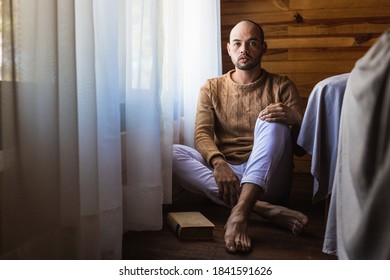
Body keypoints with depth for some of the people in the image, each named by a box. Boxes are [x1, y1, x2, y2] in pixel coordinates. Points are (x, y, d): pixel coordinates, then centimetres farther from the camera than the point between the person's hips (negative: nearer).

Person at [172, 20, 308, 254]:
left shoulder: (281, 86, 10)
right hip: (225, 172, 2)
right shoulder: (212, 88, 13)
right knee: (170, 153, -24)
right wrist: (217, 162, -26)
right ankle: (265, 208, -33)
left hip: (268, 178, -1)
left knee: (272, 121, -27)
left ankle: (239, 212, -42)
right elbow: (202, 134, -3)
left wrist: (292, 118, -22)